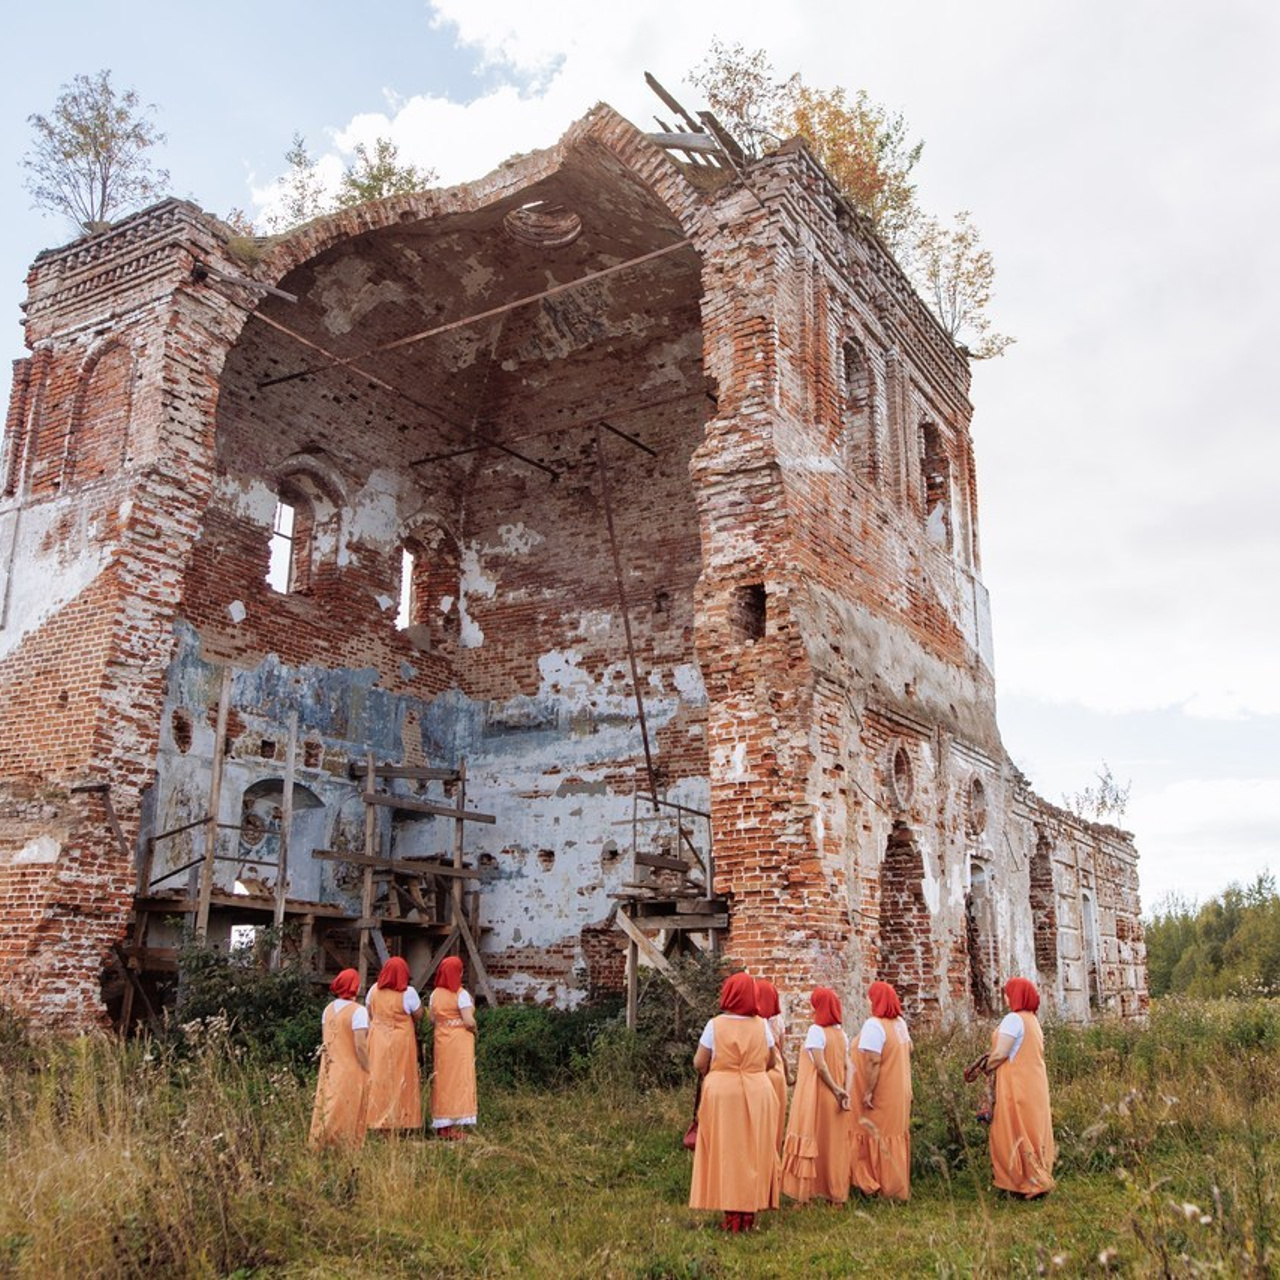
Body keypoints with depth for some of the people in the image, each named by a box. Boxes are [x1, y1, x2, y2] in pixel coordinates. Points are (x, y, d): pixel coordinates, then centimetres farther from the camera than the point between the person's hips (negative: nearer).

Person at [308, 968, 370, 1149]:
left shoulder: (328, 1008, 4)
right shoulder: (357, 1010, -16)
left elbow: (325, 1041, 11)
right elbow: (360, 1046, -18)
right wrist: (367, 1071, -9)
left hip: (330, 1070, 6)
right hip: (351, 1071, -6)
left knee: (329, 1111, 13)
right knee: (348, 1113, 3)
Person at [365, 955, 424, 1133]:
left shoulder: (374, 990, -2)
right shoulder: (408, 993, -15)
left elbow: (369, 1015, 8)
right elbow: (418, 1016, -6)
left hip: (377, 1040, 4)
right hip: (401, 1041, -4)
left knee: (379, 1079, 9)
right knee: (400, 1081, 4)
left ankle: (378, 1121, 13)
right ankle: (399, 1121, 6)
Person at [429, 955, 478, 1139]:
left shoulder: (435, 994, 6)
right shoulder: (461, 994, -11)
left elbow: (432, 1020, 10)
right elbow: (469, 1021, -16)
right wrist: (473, 1029, 3)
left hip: (441, 1041, 6)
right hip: (459, 1041, -6)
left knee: (442, 1082, 11)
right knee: (459, 1081, -1)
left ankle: (442, 1127, 14)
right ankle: (455, 1127, -3)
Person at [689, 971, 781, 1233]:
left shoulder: (715, 1025, -8)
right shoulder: (761, 1026, 0)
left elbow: (699, 1064, -6)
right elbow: (769, 1062, 9)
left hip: (722, 1093, -2)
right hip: (757, 1093, 2)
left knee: (727, 1154, 6)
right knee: (754, 1154, 12)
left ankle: (732, 1215, 7)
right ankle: (750, 1212, 15)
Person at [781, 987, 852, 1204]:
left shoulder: (816, 1031, -13)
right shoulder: (841, 1033, 8)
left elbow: (820, 1066, -19)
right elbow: (848, 1066, 1)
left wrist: (836, 1090, -12)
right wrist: (845, 1091, -7)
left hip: (816, 1095, -6)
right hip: (834, 1098, 6)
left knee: (813, 1140, 0)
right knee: (834, 1142, 12)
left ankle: (809, 1191, 2)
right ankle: (836, 1193, 19)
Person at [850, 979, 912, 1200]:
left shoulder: (874, 1025, -22)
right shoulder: (900, 1023, 5)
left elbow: (873, 1061, -27)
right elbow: (909, 1049, 17)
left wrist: (868, 1091, -24)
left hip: (880, 1092, -8)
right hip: (899, 1091, 8)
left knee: (878, 1136, 2)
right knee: (897, 1136, 16)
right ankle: (900, 1187, 26)